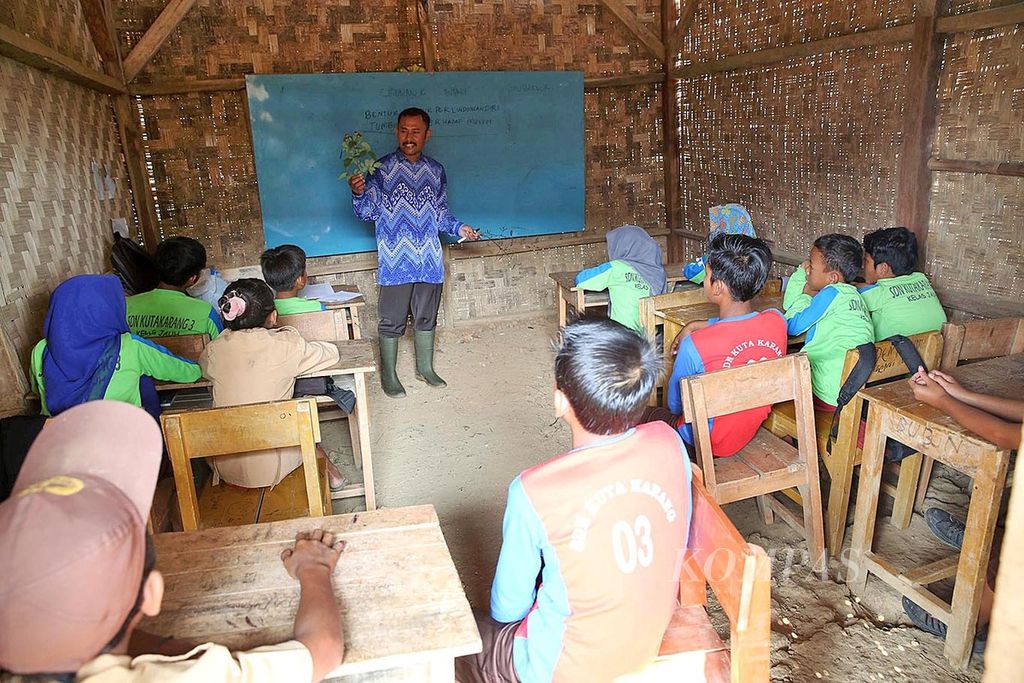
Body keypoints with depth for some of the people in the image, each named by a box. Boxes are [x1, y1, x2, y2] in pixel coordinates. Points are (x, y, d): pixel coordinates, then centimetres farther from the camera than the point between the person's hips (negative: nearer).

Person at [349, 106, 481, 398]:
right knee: (392, 320, 4)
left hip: (429, 260, 4)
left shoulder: (435, 171, 9)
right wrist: (358, 193, -25)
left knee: (426, 316, 14)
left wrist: (458, 228, 1)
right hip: (395, 261, -4)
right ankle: (388, 375, 19)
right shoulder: (382, 168, -3)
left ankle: (425, 368, 30)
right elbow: (368, 212, -7)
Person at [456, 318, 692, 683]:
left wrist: (506, 611, 9)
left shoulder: (533, 492, -31)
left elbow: (508, 608, -14)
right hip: (653, 638, 5)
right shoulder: (669, 444, -18)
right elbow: (676, 544, 0)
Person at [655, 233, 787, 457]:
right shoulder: (777, 321, -17)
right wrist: (696, 325, 7)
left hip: (711, 443, -5)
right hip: (755, 429, 5)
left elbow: (675, 404, -13)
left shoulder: (694, 346, -32)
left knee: (650, 414, 20)